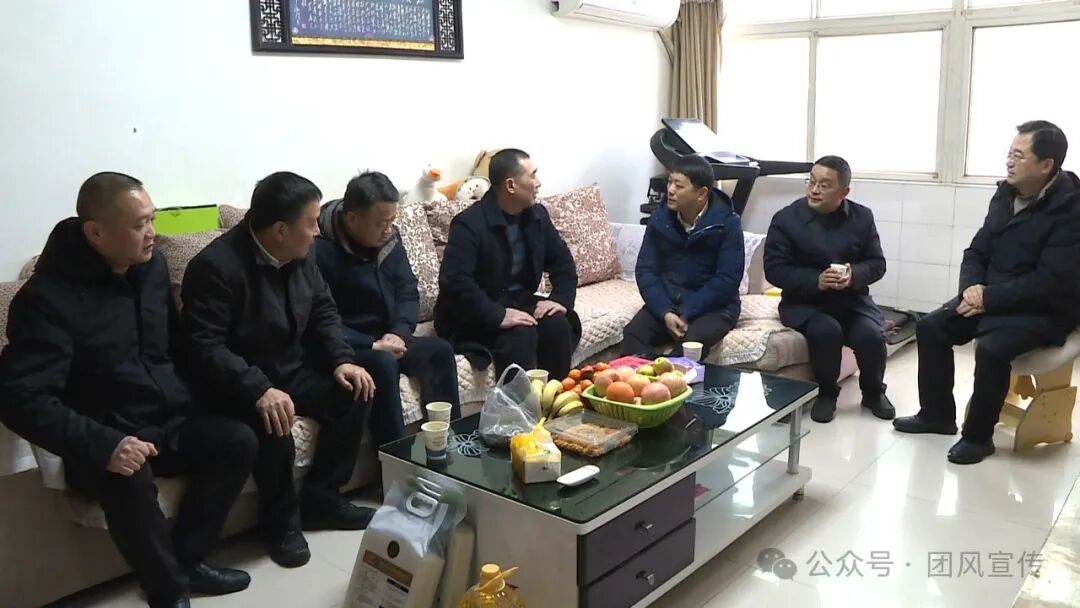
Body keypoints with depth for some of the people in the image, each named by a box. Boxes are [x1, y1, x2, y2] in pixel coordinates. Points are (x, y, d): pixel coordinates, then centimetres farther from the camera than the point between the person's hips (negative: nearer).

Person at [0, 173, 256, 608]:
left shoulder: (151, 266, 4)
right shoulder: (47, 297, -17)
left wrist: (191, 395, 3)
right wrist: (102, 445, -36)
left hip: (170, 421, 6)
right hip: (105, 437, -6)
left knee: (238, 441, -18)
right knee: (129, 481, -35)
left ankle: (185, 561, -2)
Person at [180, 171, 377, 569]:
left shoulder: (299, 254, -1)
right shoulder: (217, 266, -25)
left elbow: (323, 310, 8)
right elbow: (206, 347, -28)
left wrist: (341, 360, -9)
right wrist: (259, 390, -40)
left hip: (294, 366, 7)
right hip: (243, 379, -7)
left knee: (354, 394, -11)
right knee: (273, 424, -33)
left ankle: (321, 497, 6)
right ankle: (281, 521, -5)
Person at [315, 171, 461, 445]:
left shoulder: (388, 238, 3)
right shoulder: (321, 250, -20)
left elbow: (408, 292, 5)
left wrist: (398, 334, -14)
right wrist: (371, 345, -26)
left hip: (384, 341, 7)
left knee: (440, 350, -13)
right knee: (382, 363, -34)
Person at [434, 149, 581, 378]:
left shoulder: (537, 215, 2)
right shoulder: (469, 224, -20)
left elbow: (562, 262, 8)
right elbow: (454, 281, -31)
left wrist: (560, 298, -11)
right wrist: (497, 315, -37)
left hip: (519, 302, 6)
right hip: (476, 314, -6)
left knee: (557, 323, -20)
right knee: (521, 333, -32)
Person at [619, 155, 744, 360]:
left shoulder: (727, 222, -11)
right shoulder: (659, 218, 0)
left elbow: (727, 279, -16)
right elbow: (646, 270, -3)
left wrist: (686, 314, -22)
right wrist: (665, 312, -19)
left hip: (713, 306, -3)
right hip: (667, 302, 3)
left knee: (691, 341, -34)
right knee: (633, 333, -25)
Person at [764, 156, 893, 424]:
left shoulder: (862, 217, 3)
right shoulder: (786, 218, -8)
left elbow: (877, 263, 4)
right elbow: (774, 269, -11)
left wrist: (854, 274, -20)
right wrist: (816, 280, -25)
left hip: (852, 299, 3)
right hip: (804, 301, -3)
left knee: (871, 335, -24)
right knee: (826, 331, -33)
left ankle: (873, 392, 9)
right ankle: (826, 392, -4)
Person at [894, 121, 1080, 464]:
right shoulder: (1005, 195, 5)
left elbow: (1050, 282, -24)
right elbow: (977, 252, 9)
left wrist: (989, 297, -23)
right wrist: (972, 287, -11)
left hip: (1043, 310, -8)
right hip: (991, 298, 8)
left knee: (991, 349, -31)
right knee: (930, 327, -4)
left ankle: (978, 435, -10)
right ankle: (937, 414, 10)